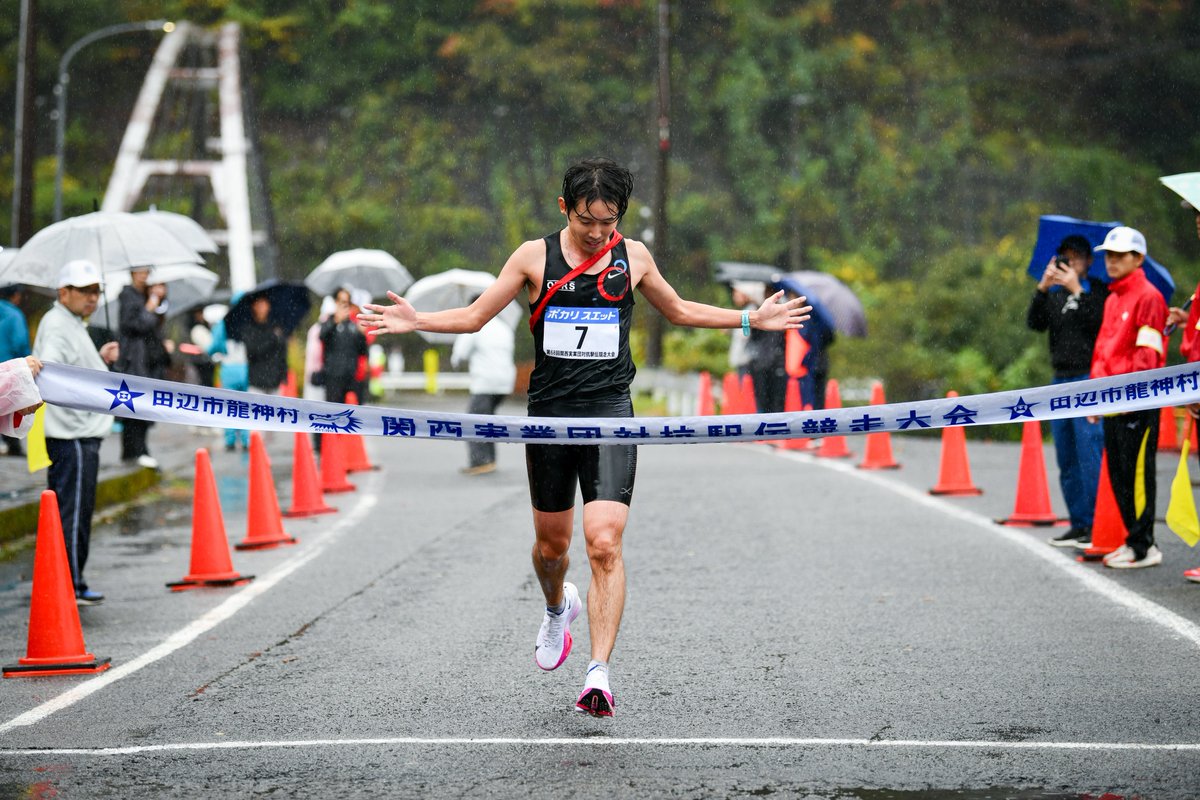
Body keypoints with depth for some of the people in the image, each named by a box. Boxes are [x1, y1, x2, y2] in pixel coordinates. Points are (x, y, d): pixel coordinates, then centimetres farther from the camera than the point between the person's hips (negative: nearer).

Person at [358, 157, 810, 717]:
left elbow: (678, 311, 23)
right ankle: (558, 608, 47)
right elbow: (474, 316, 7)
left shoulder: (633, 257, 6)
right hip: (549, 415, 1)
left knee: (604, 544, -15)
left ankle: (598, 675, -17)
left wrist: (751, 319, 18)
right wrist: (415, 321, -9)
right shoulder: (535, 257, 2)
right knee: (551, 544, 12)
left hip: (610, 415, -1)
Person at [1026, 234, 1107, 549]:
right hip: (1061, 381, 7)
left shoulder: (1097, 292, 0)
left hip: (1088, 380, -7)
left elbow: (1098, 322, -17)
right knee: (1066, 461, 10)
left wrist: (1076, 290, -18)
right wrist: (1043, 287, -11)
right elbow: (1035, 323, 0)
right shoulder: (1054, 295, 16)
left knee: (1090, 457, -12)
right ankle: (1079, 524, 16)